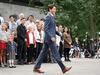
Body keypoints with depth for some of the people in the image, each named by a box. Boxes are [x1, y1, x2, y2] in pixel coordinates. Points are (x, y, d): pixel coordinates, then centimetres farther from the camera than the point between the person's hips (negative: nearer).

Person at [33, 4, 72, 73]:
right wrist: (51, 37, -24)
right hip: (50, 39, -10)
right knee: (56, 54, -3)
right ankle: (63, 68, 3)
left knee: (43, 53, 9)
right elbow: (46, 29, -20)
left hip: (47, 39, 10)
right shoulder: (48, 17, -14)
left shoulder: (51, 17, 18)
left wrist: (58, 32, 14)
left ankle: (36, 67, 12)